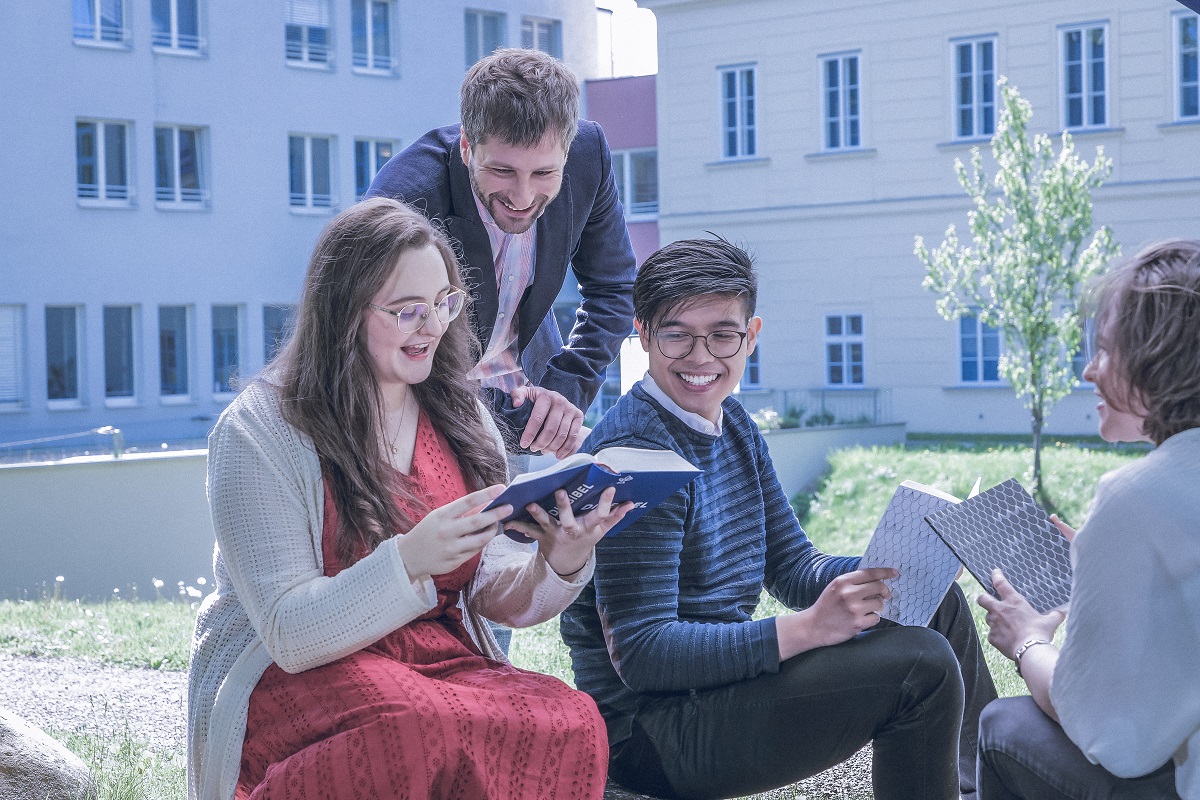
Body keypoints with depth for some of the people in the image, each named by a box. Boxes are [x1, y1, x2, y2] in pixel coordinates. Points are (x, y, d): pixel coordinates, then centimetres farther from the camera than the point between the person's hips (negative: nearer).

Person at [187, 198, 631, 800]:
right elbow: (289, 635, -14)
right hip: (292, 682, -4)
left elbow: (493, 597, 8)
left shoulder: (461, 416, 10)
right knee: (430, 731, -37)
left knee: (571, 723, -29)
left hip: (445, 661, 4)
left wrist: (558, 565, -15)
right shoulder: (257, 435, -8)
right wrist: (409, 562, -29)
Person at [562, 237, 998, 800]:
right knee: (921, 665, -21)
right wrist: (808, 628, -32)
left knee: (938, 605, 15)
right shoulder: (635, 454, -22)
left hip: (720, 669, 10)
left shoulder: (732, 424, 8)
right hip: (650, 728, -10)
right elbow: (641, 655, -26)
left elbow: (792, 568, 12)